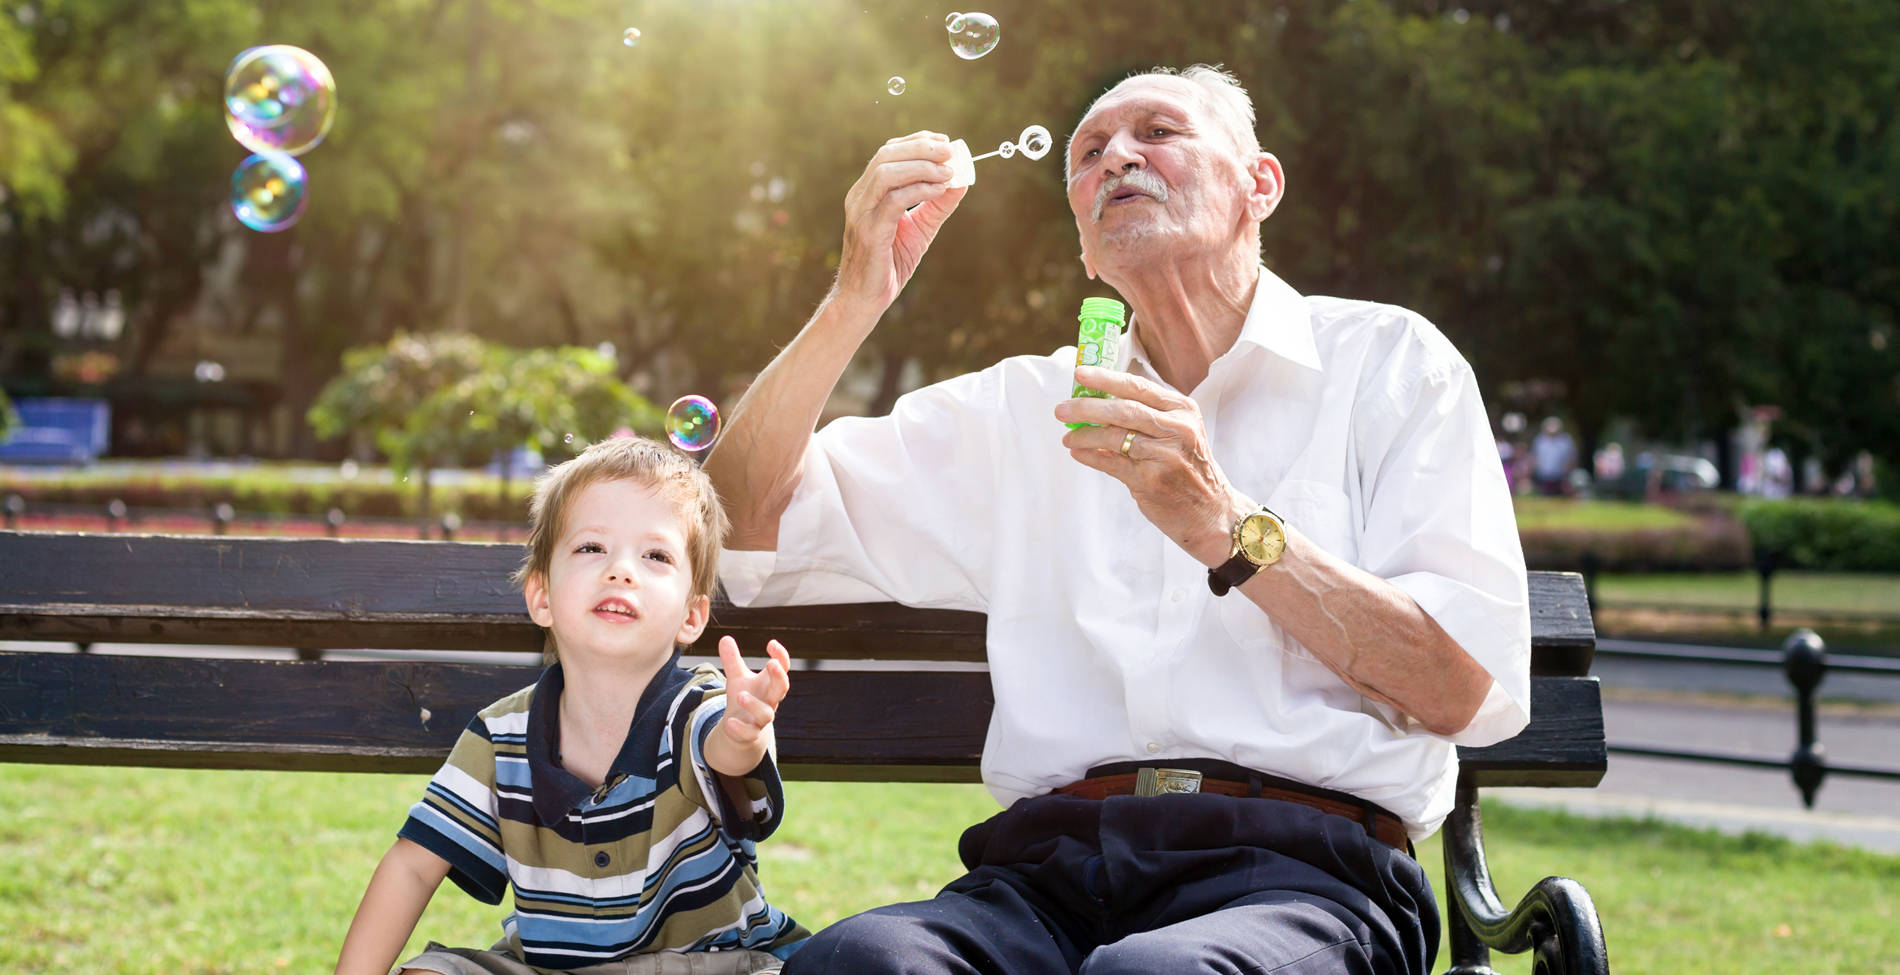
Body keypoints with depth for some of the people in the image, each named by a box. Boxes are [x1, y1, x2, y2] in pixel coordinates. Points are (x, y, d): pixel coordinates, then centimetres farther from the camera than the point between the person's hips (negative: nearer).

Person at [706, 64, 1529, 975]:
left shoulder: (1390, 360, 13)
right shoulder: (1024, 405, 23)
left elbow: (1477, 691, 0)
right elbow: (748, 527, 18)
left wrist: (1226, 529, -9)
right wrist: (856, 297, 6)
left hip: (1300, 863, -3)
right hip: (1049, 870, 3)